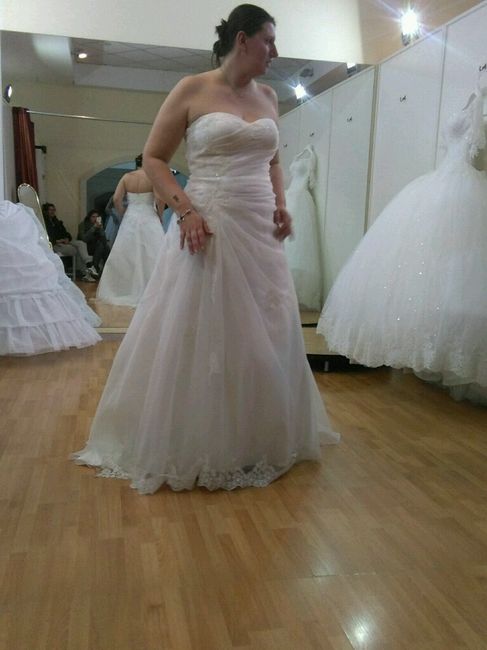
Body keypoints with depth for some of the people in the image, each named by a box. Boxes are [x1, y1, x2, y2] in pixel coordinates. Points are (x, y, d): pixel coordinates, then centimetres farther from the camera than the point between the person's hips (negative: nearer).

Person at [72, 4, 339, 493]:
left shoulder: (268, 97, 14)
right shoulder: (192, 90, -2)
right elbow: (153, 158, -2)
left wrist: (281, 205, 8)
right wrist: (185, 208, -16)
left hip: (260, 232, 6)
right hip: (207, 227, -6)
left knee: (264, 337, 10)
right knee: (198, 336, 1)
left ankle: (259, 441, 28)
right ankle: (193, 448, 17)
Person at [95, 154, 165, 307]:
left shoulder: (126, 177, 5)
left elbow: (116, 199, -3)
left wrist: (123, 215, 10)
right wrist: (160, 217, 1)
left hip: (130, 220, 4)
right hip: (148, 220, -3)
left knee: (125, 256, 11)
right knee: (152, 256, 0)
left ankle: (125, 291, 19)